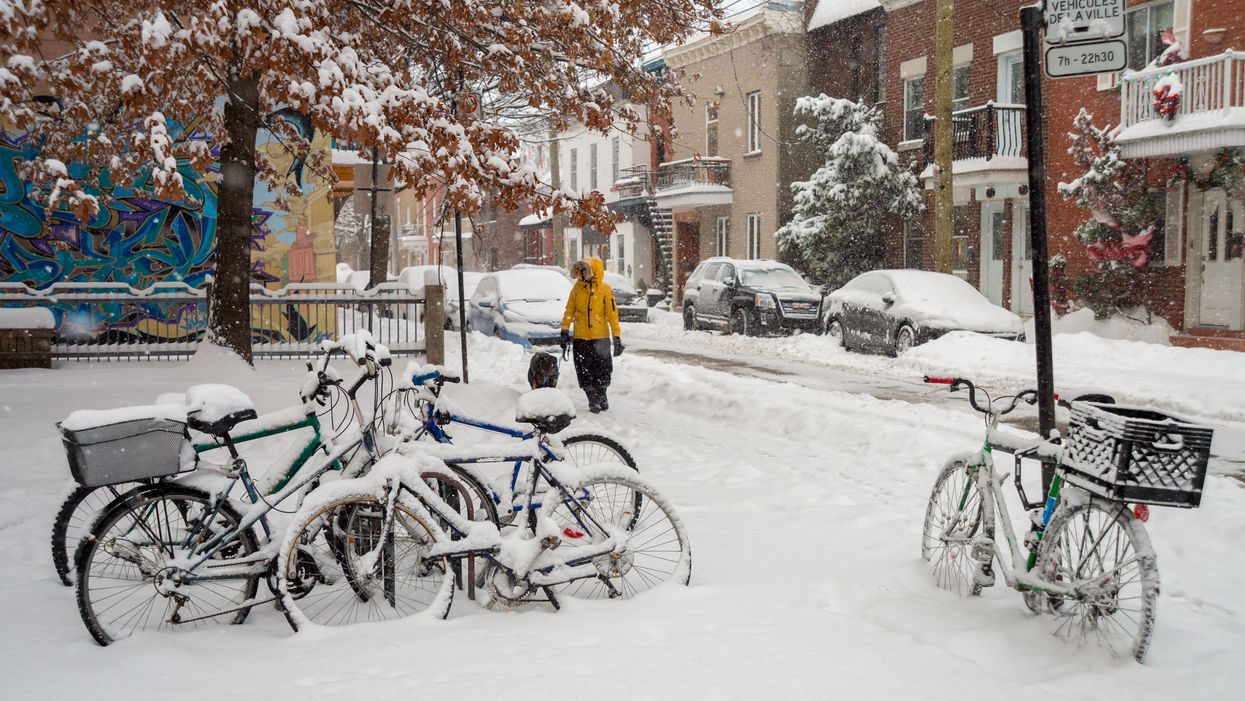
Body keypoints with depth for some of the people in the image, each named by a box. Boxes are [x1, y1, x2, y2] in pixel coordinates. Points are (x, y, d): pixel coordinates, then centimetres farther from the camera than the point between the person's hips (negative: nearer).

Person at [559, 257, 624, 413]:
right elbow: (569, 310, 9)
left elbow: (612, 314, -4)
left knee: (603, 372, 5)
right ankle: (593, 401, 14)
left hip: (601, 337, -2)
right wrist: (565, 331, 5)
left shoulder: (605, 290, -4)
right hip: (580, 337, 2)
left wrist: (617, 338, -7)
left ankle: (601, 395, 29)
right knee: (585, 373, 2)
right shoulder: (577, 288, 4)